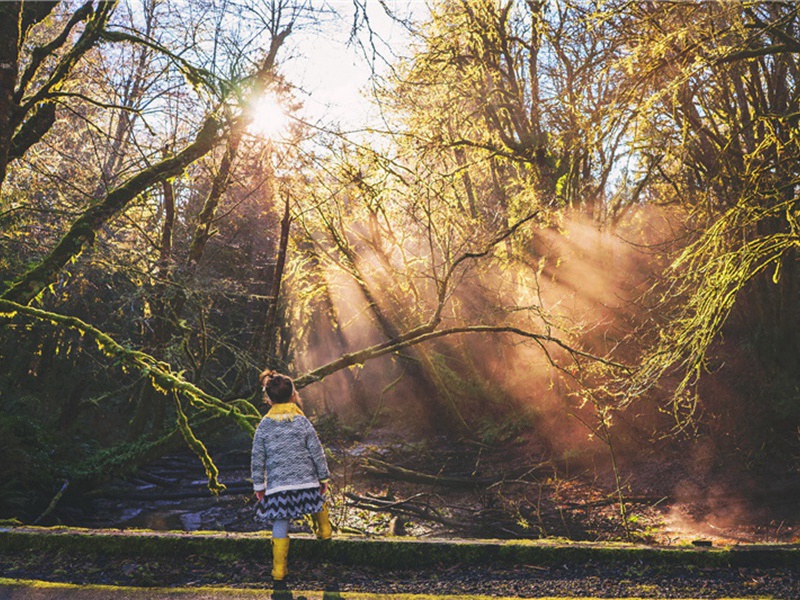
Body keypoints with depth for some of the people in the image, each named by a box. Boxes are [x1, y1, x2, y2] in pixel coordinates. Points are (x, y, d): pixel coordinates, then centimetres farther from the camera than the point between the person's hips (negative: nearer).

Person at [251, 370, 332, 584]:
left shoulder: (264, 425, -1)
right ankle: (324, 531, 47)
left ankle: (279, 569, 4)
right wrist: (323, 478, 12)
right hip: (305, 481, 0)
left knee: (280, 525, 4)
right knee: (318, 503, 31)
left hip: (277, 486, 0)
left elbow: (257, 459, 2)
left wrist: (258, 486, 10)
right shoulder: (302, 421, -2)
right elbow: (317, 452, 1)